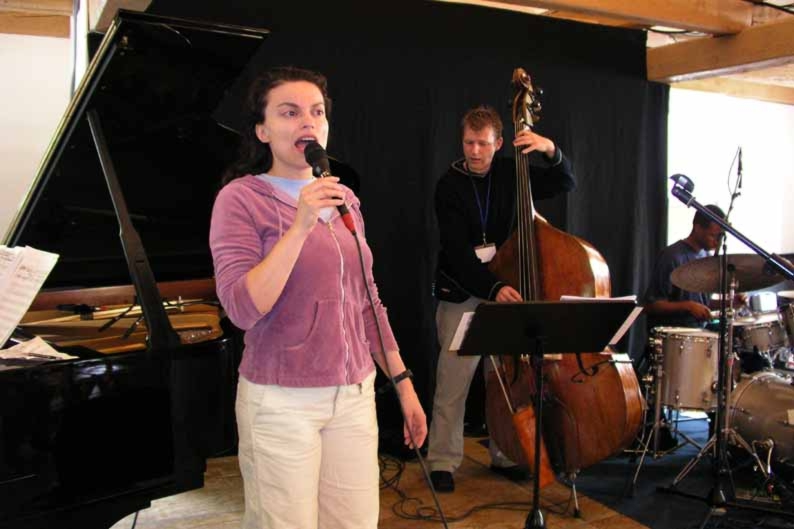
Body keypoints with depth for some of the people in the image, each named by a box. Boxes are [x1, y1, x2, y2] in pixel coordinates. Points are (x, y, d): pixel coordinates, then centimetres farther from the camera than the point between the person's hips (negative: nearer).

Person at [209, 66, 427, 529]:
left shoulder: (344, 199, 8)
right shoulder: (241, 198, -9)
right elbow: (243, 310, -20)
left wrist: (403, 382, 11)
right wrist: (300, 227, -25)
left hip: (355, 396, 5)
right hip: (282, 403, -5)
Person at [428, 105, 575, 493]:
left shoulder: (510, 174, 3)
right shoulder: (450, 186, -8)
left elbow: (565, 184, 7)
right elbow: (457, 250, -18)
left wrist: (551, 151, -13)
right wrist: (492, 287, -32)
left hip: (506, 289, 4)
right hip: (462, 295, -3)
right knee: (453, 381, -3)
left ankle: (504, 454, 25)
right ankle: (443, 461, 11)